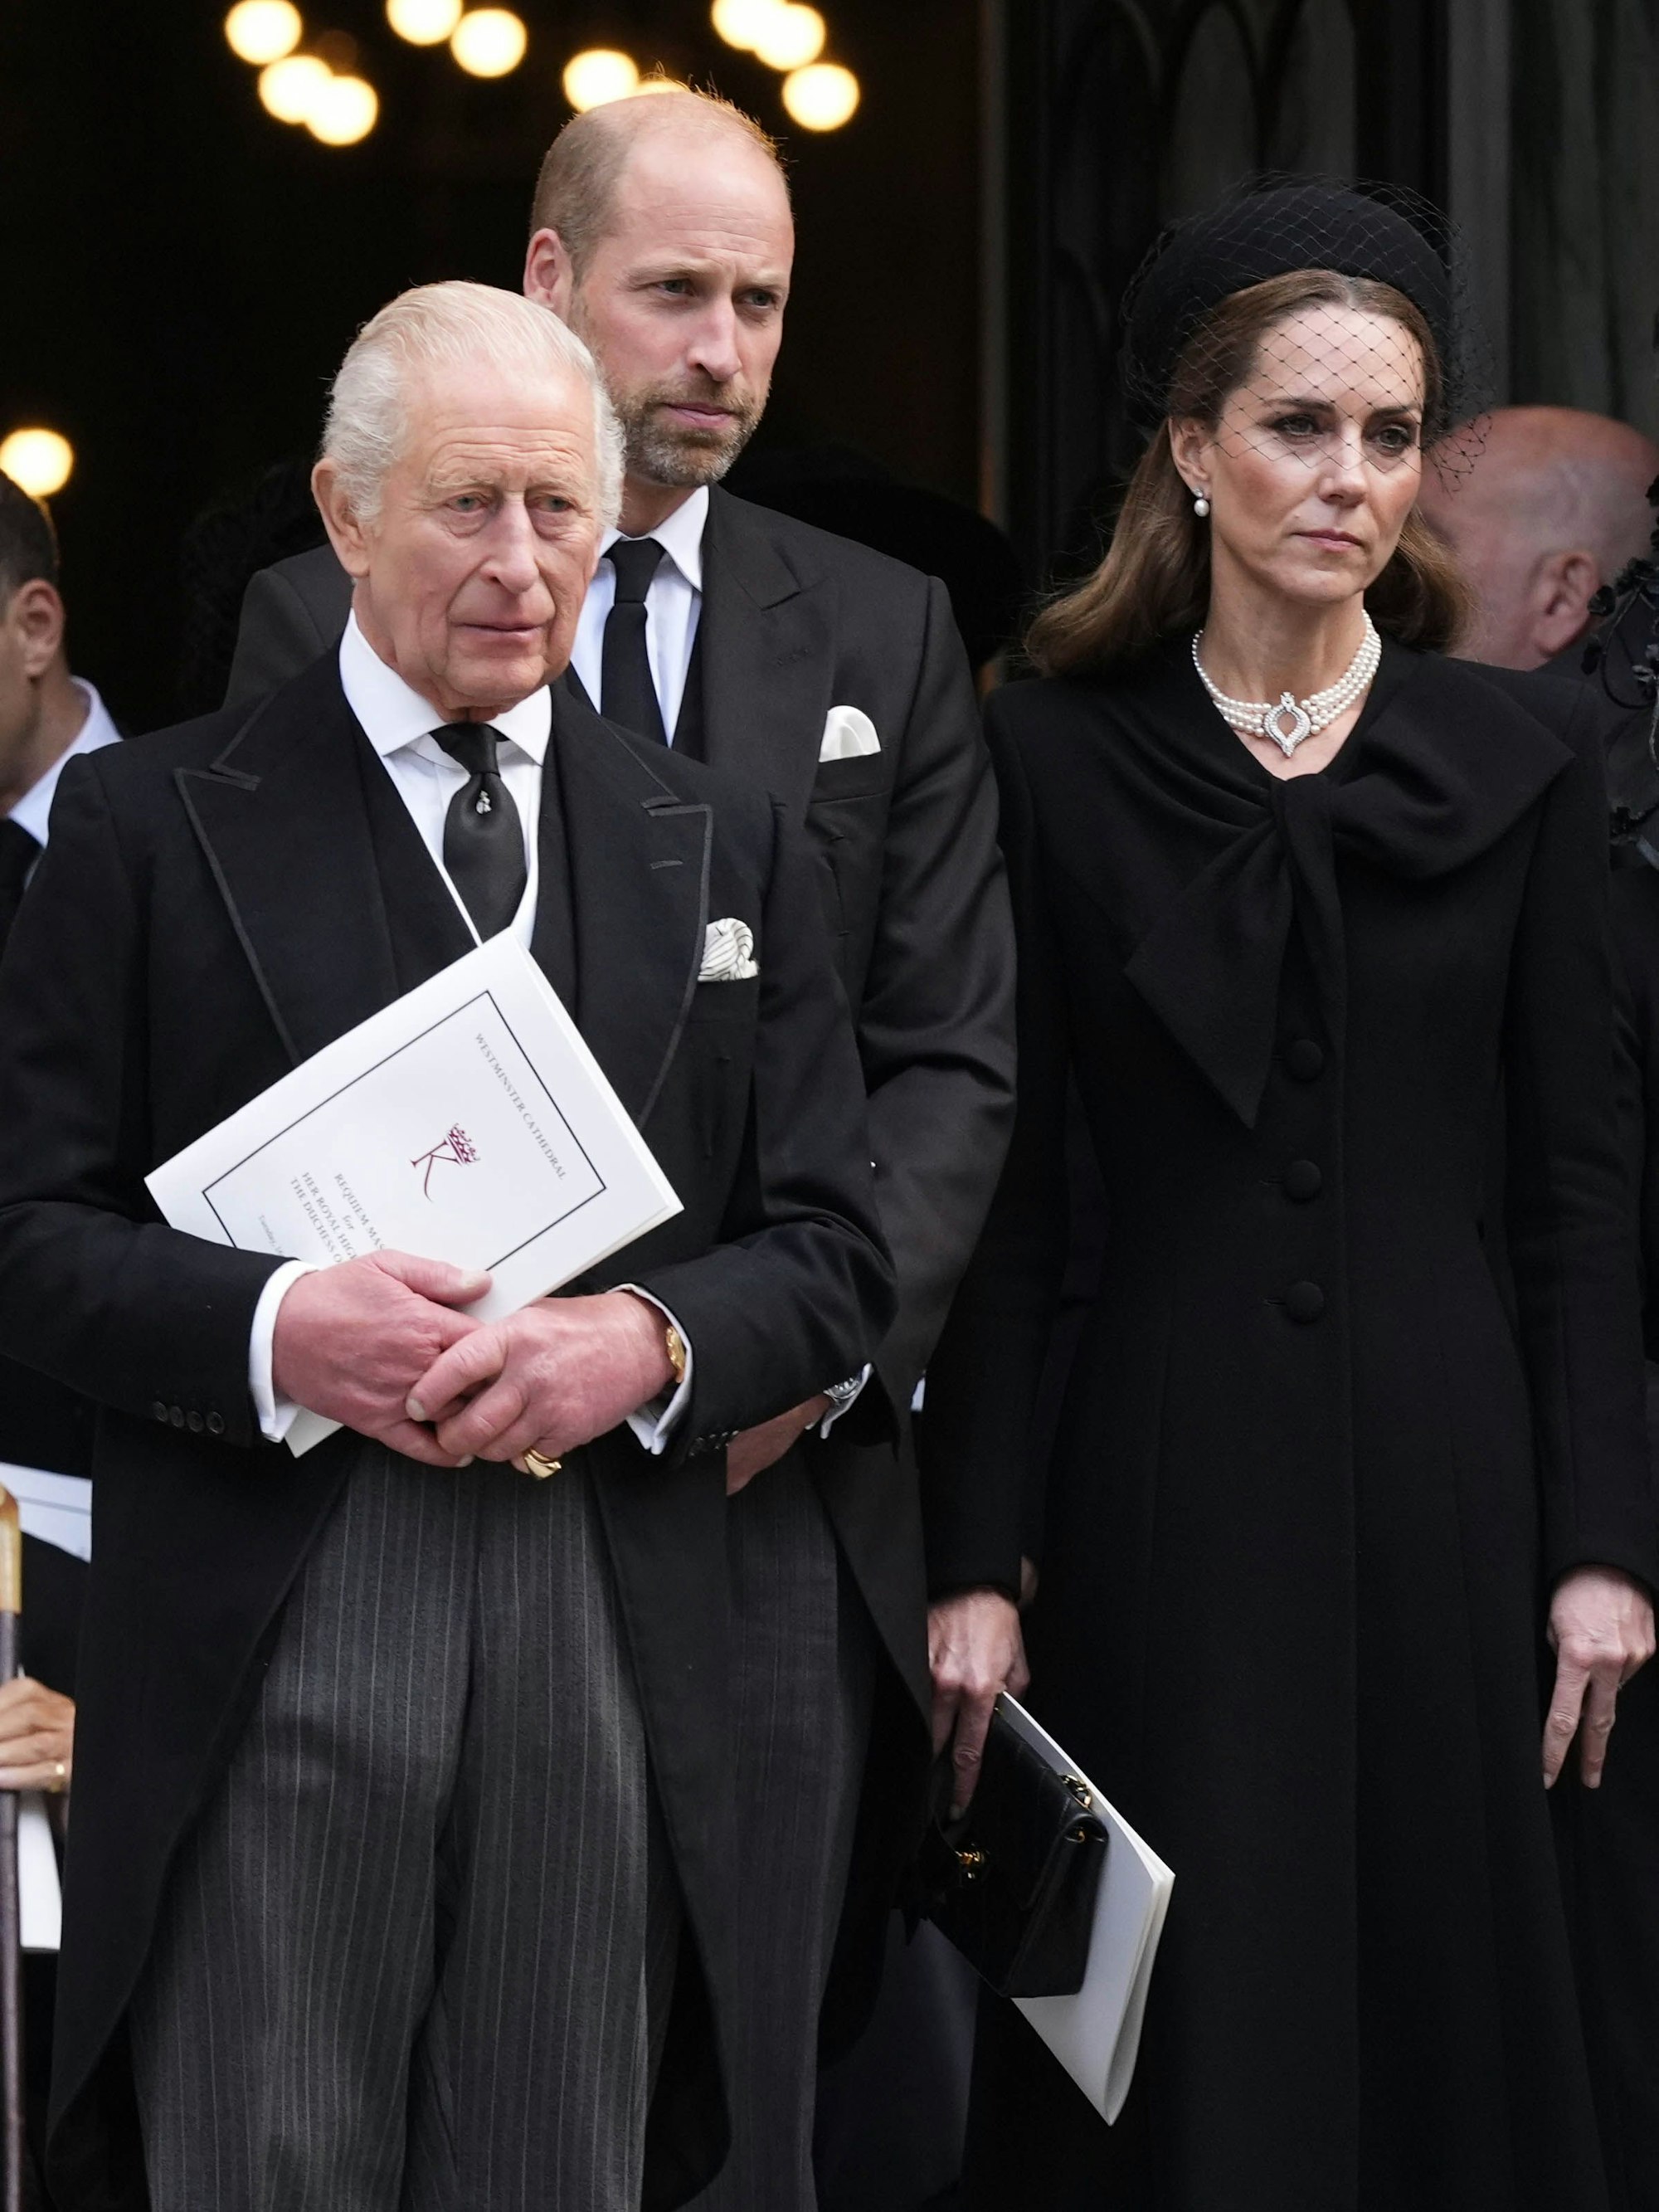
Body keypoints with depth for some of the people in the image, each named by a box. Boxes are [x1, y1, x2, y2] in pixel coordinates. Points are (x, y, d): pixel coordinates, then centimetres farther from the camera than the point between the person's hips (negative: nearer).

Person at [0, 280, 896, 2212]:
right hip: (267, 1643, -2)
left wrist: (649, 1340, -9)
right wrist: (273, 1327, -16)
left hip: (616, 1647, 3)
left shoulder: (721, 850, 15)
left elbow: (836, 1253, 12)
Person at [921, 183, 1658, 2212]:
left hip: (1443, 1470, 2)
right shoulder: (1054, 757, 1)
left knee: (1440, 2014, 6)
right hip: (1166, 1485, -1)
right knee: (1180, 2044, 1)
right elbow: (1002, 1194, 0)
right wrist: (974, 1565, -5)